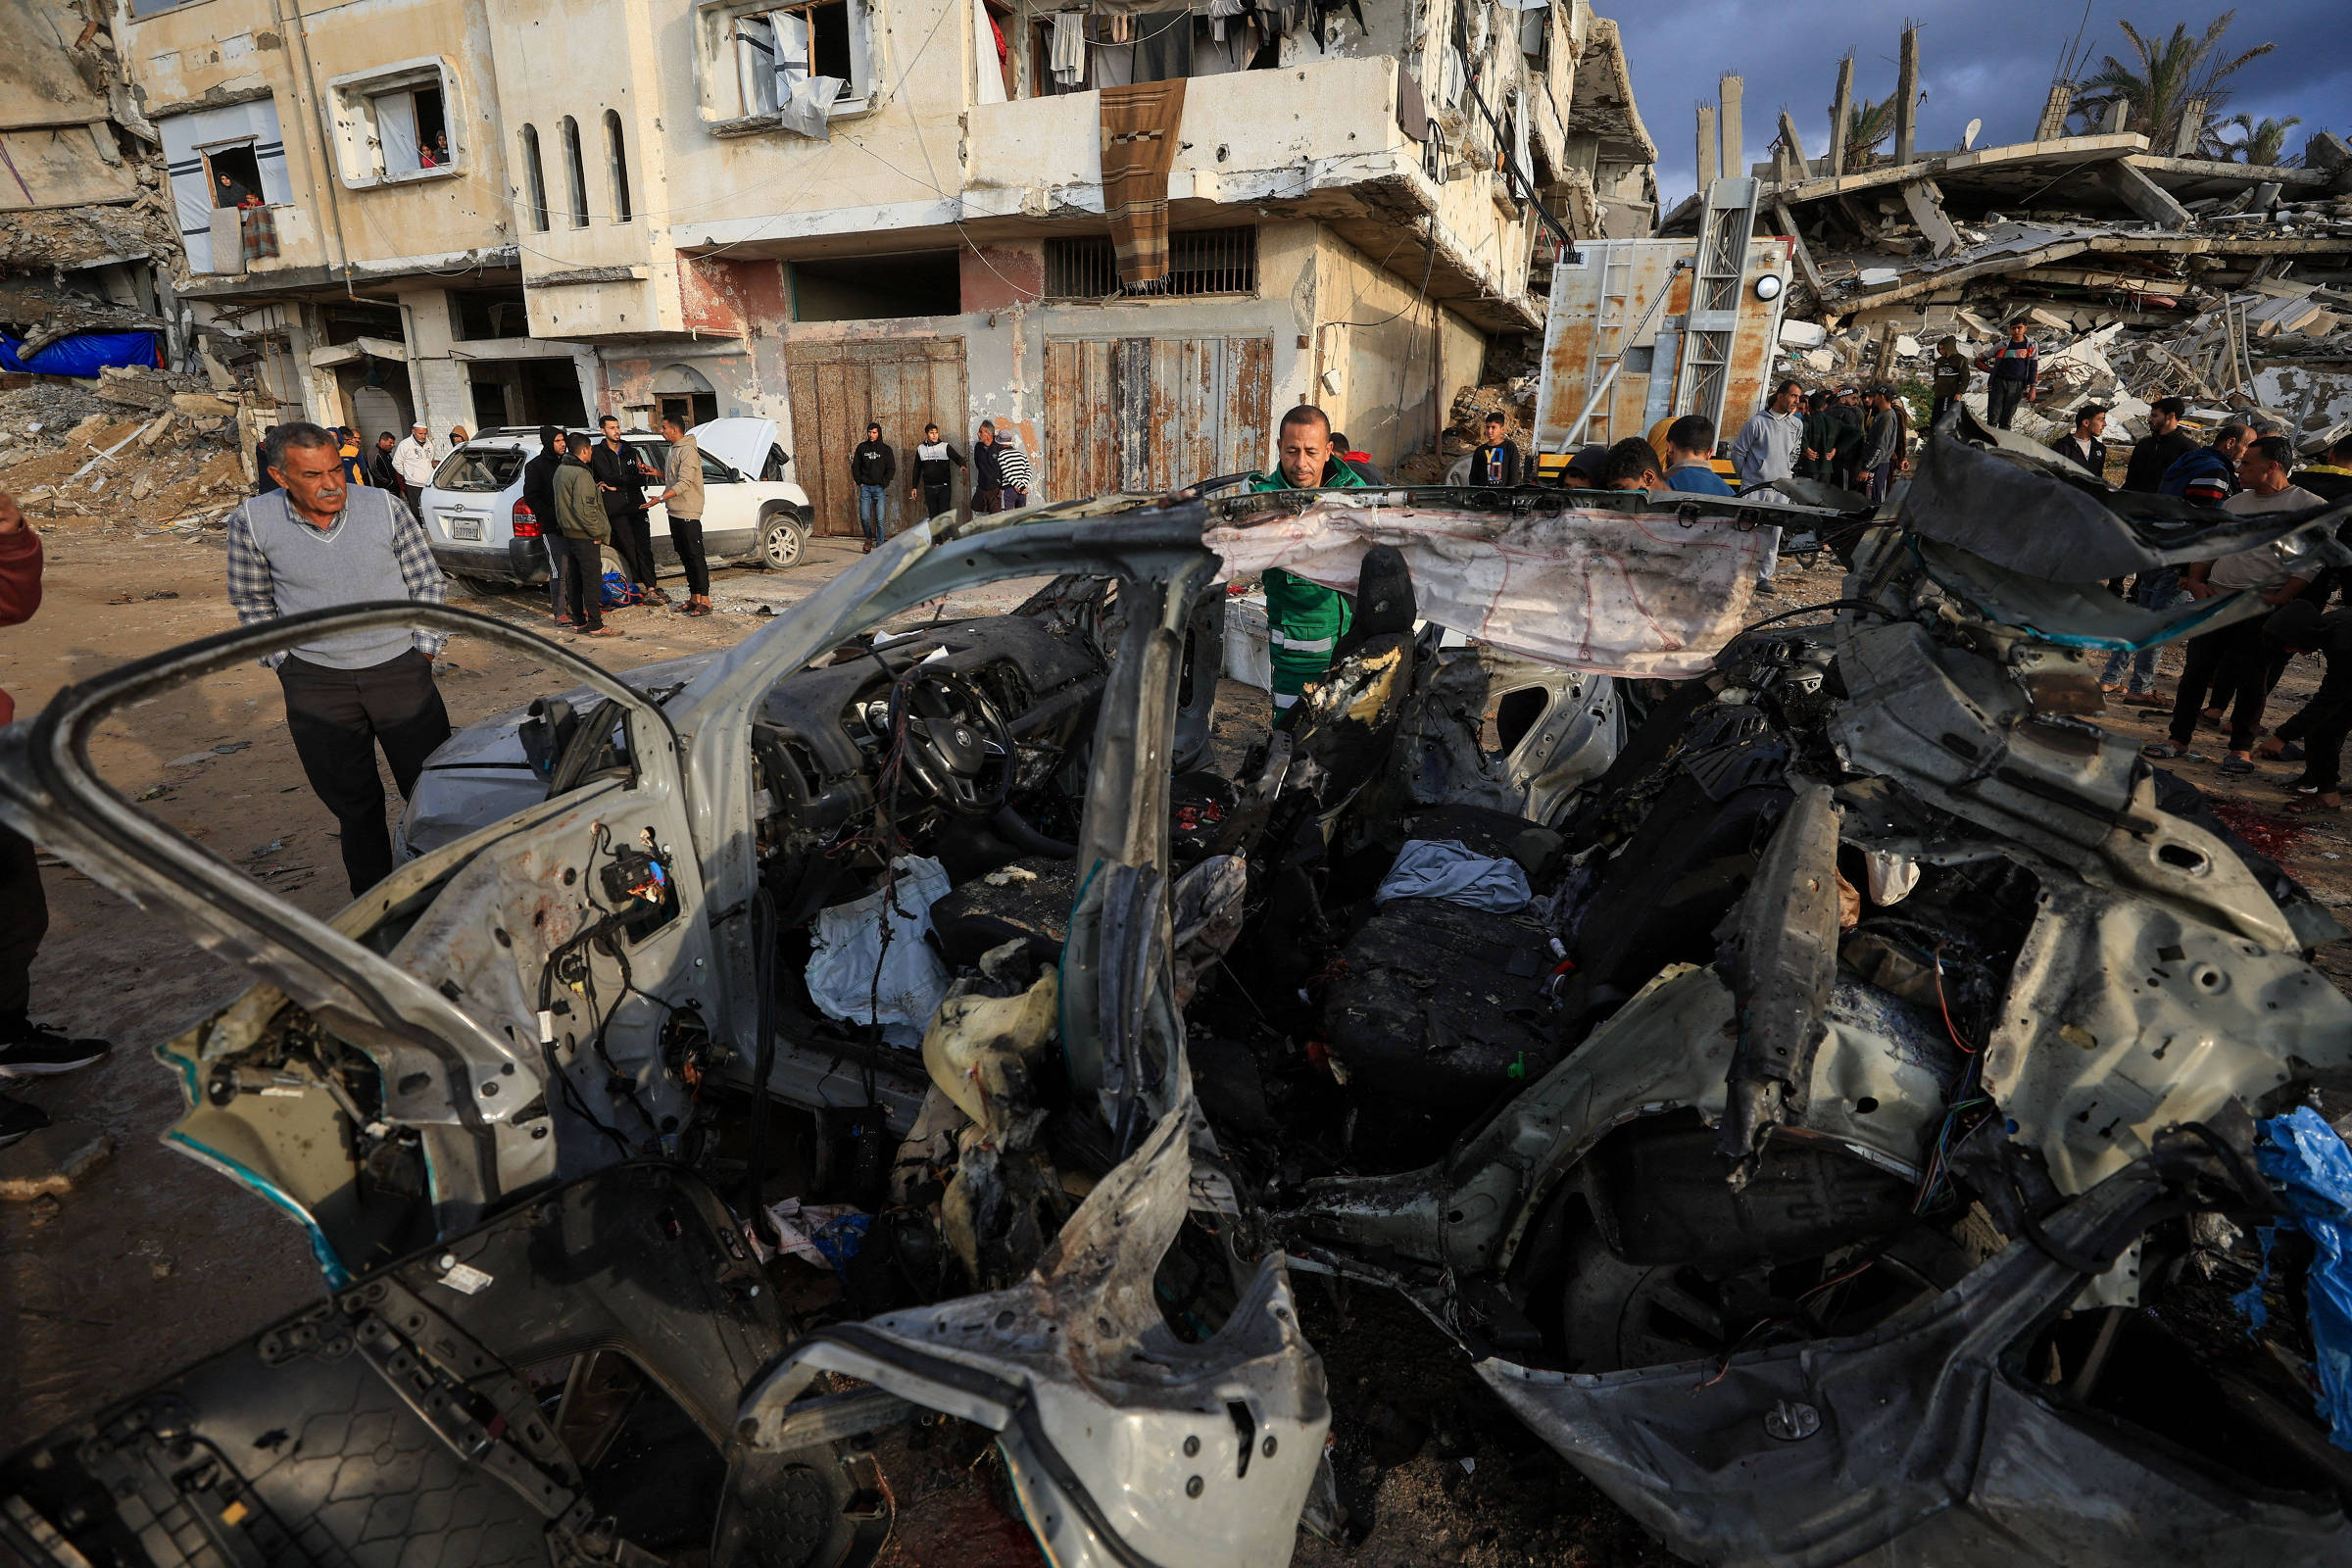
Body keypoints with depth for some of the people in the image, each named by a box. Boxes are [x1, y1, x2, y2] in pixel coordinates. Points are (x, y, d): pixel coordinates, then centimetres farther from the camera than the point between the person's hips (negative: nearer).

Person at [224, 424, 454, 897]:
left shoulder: (386, 507, -5)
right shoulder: (252, 521, -5)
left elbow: (428, 583, 5)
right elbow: (252, 601, 9)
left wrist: (425, 649, 1)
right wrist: (282, 662, 4)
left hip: (399, 669, 0)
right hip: (316, 684, 0)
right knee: (355, 805, 9)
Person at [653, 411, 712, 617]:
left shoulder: (688, 451, -14)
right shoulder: (673, 449, 18)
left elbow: (685, 482, -22)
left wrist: (662, 497, -27)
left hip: (688, 513, -10)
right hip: (675, 512, 10)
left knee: (695, 556, -9)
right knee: (685, 556, 12)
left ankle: (705, 601, -8)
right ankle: (694, 598, 18)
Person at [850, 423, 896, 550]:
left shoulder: (885, 449, 4)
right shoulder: (861, 447, 8)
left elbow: (891, 468, 3)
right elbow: (855, 466, 13)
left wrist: (884, 482, -6)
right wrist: (859, 481, 2)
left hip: (880, 488, -2)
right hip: (865, 487, 2)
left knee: (880, 519, -4)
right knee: (864, 517, -3)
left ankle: (880, 546, 3)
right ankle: (869, 537, 23)